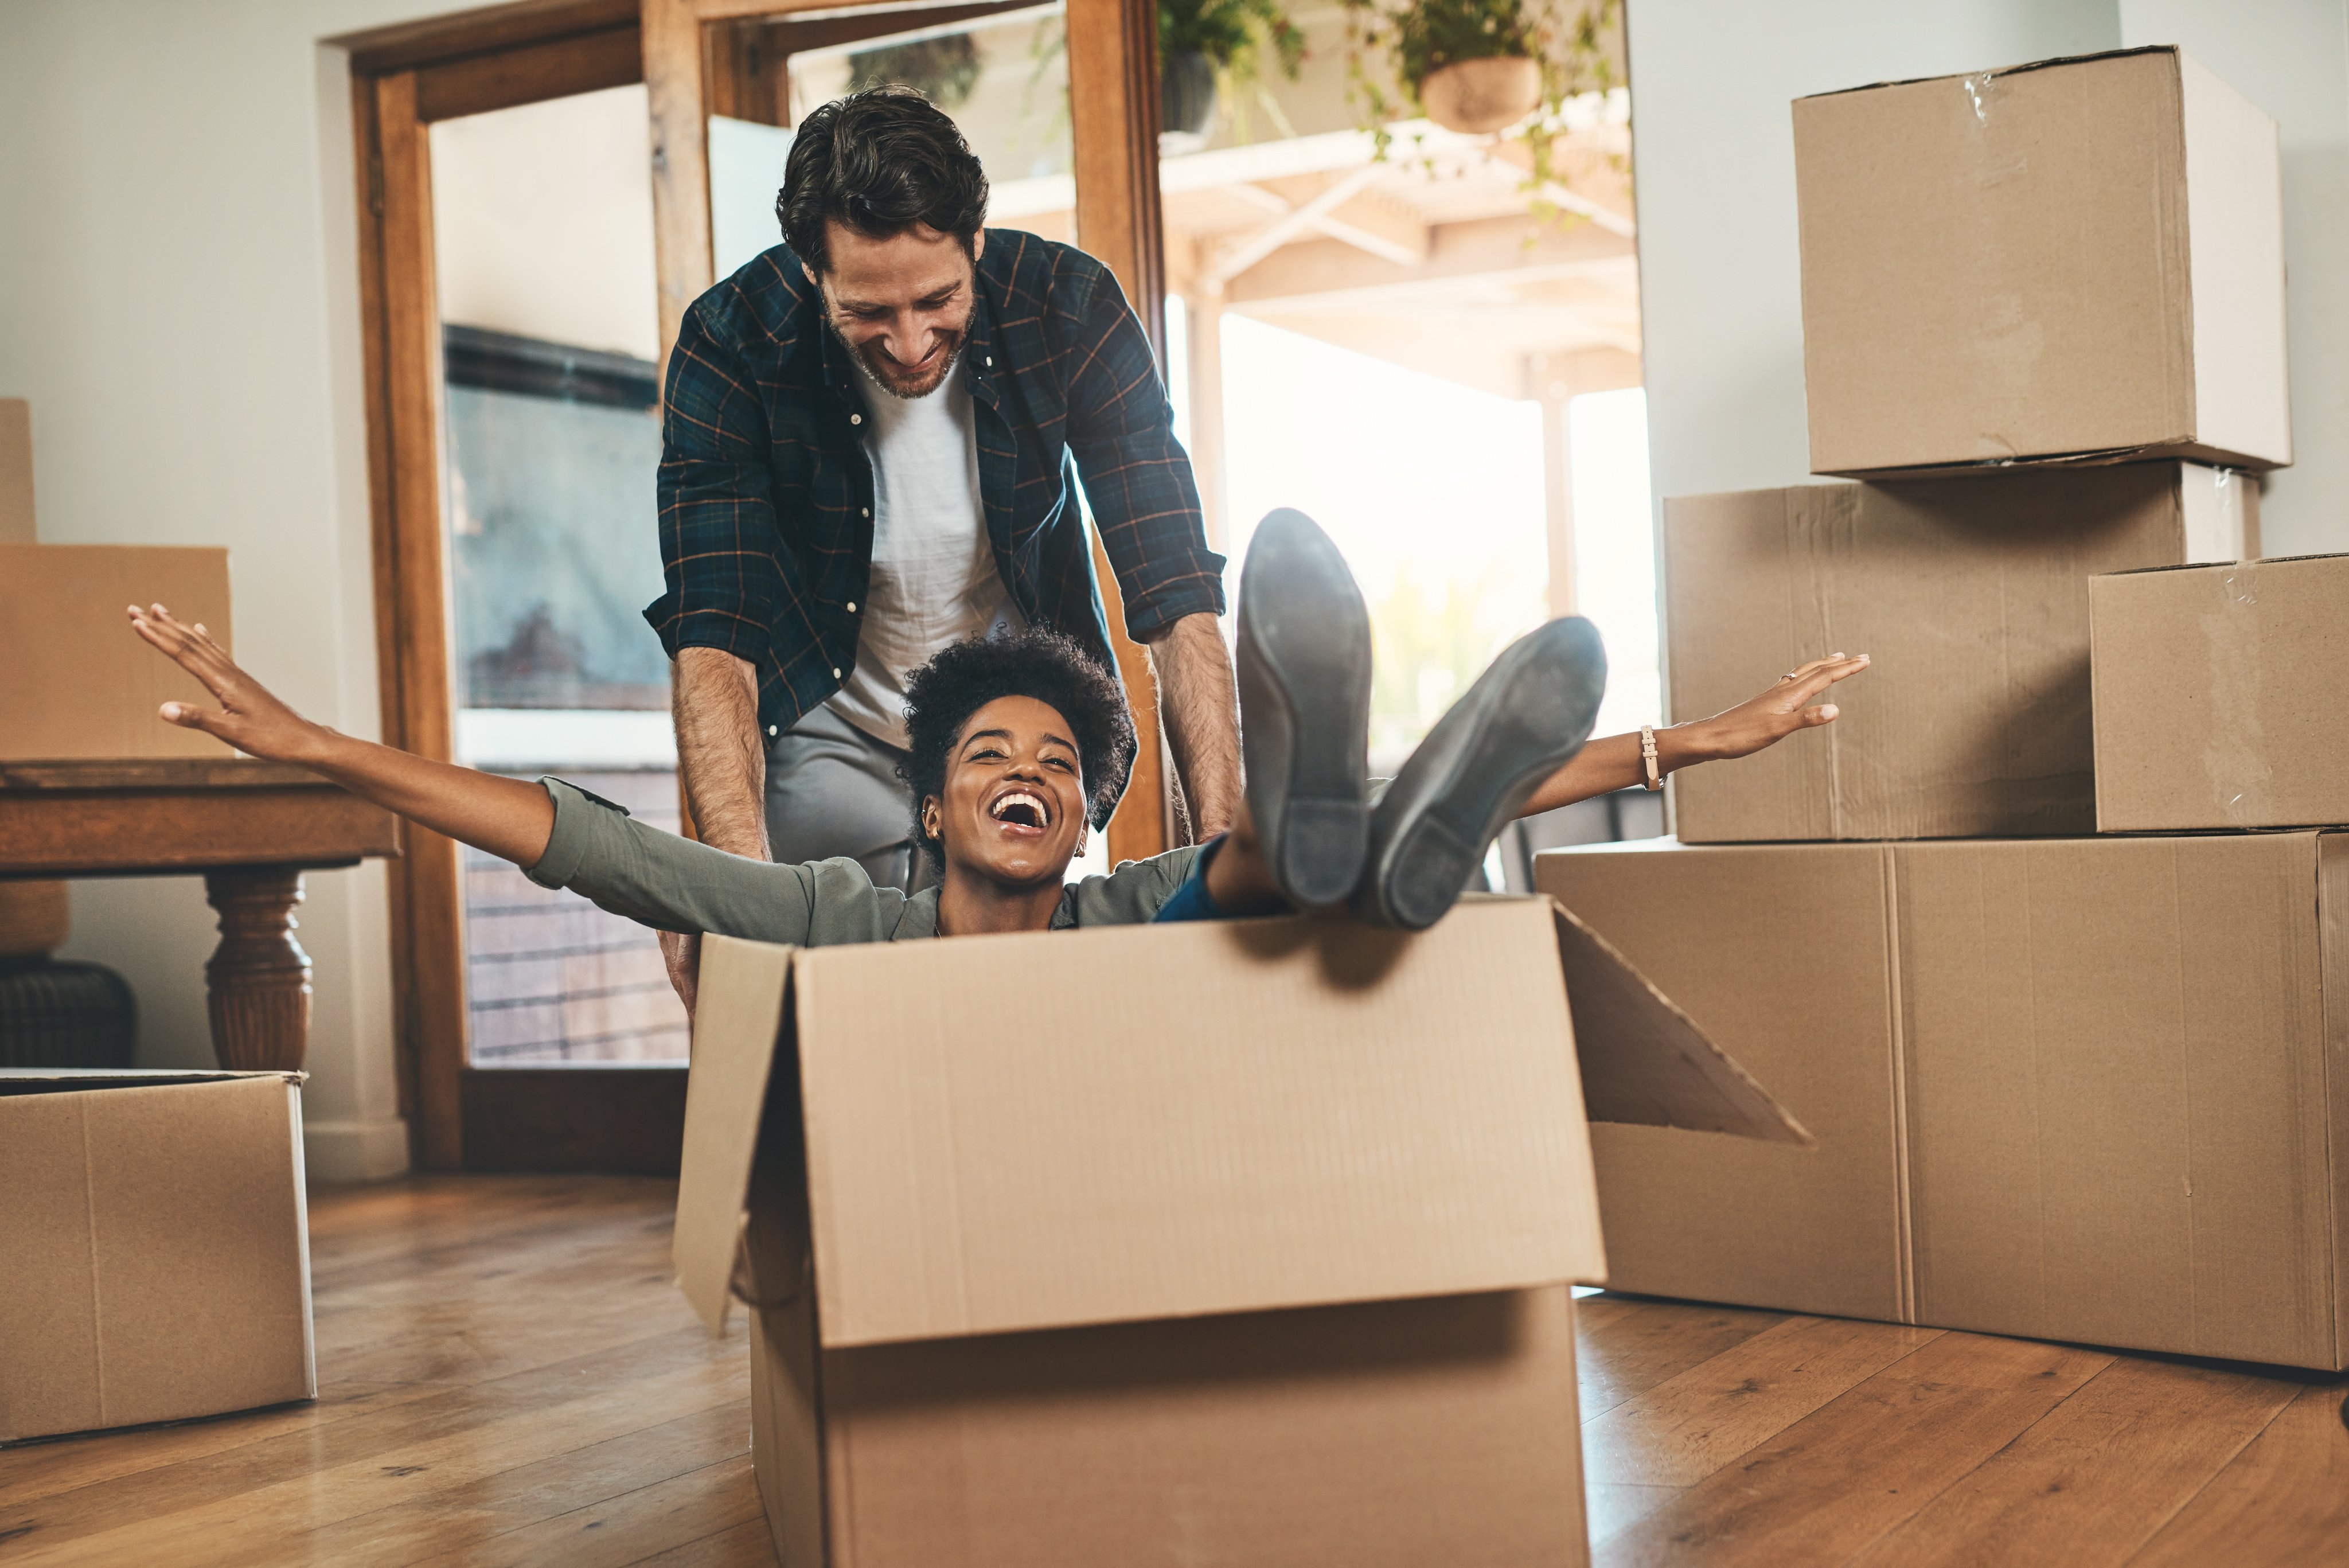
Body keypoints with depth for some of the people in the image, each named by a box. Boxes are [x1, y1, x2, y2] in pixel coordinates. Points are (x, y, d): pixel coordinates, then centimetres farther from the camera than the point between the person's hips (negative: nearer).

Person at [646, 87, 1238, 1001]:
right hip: (832, 744, -1)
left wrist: (1223, 847, -35)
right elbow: (712, 637, -28)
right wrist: (739, 878, -45)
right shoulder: (731, 345, -23)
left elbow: (1176, 600, -23)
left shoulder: (1069, 309, -21)